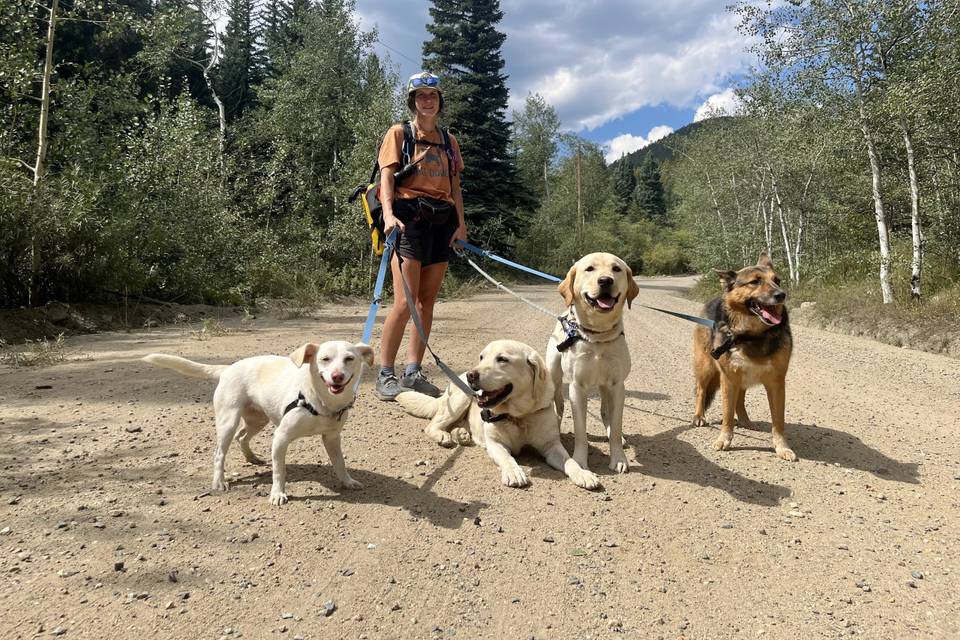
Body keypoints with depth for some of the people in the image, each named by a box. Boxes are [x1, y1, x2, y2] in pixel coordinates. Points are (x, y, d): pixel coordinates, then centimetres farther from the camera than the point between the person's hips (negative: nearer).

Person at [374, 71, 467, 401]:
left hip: (443, 222, 6)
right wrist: (388, 213, -23)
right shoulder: (399, 133, 6)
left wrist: (461, 223, 3)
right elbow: (386, 176, -6)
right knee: (405, 302, -13)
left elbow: (455, 186, 17)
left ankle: (413, 372, 11)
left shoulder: (448, 140, 20)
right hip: (410, 218, -5)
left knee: (427, 301, 4)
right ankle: (385, 374, -4)